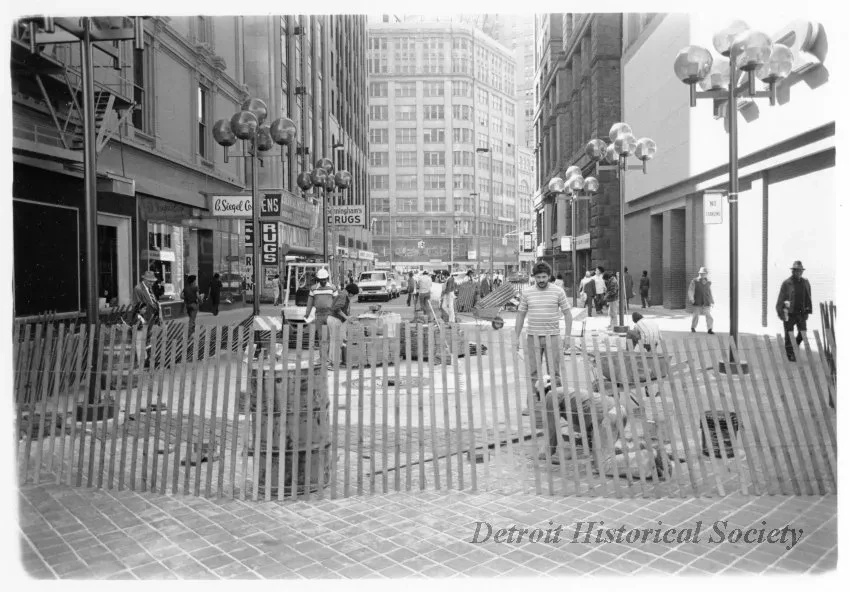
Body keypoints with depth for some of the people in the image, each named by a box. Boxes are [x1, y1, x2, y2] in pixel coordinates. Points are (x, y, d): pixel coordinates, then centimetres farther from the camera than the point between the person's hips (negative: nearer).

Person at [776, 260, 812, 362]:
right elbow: (781, 299, -7)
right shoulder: (786, 283, -8)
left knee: (802, 334, 3)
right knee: (789, 335, 2)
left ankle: (794, 347, 27)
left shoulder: (805, 283, 6)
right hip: (789, 313, -4)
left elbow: (808, 298, 14)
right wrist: (780, 312, -10)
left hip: (801, 313, 4)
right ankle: (790, 354, 12)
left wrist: (807, 312, 11)